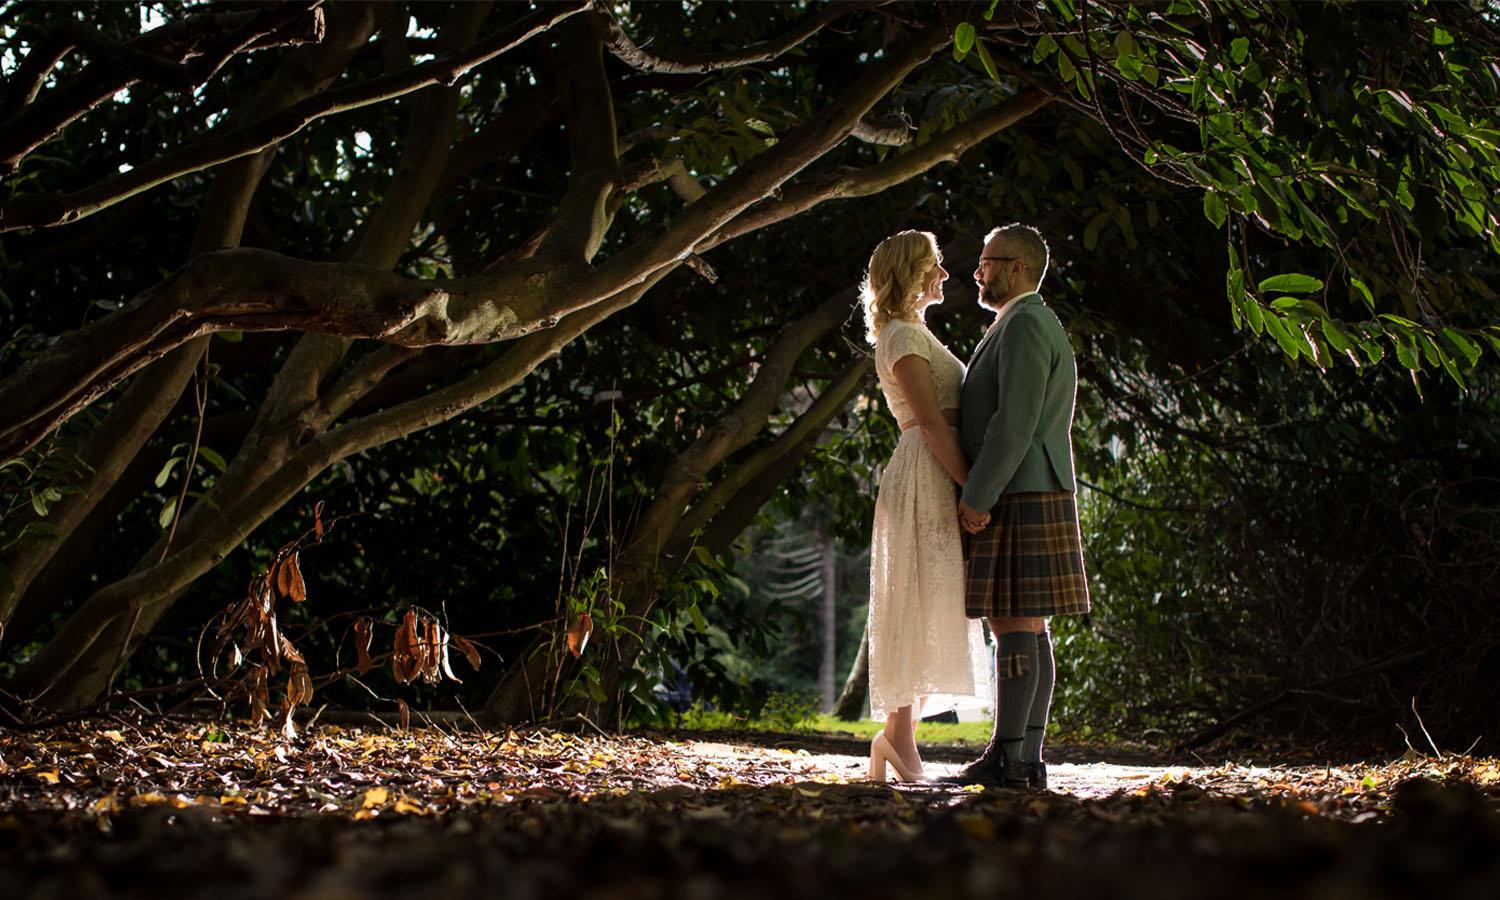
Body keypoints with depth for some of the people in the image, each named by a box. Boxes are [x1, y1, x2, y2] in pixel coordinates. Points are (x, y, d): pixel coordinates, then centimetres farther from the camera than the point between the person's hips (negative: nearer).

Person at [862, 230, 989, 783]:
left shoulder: (916, 335, 23)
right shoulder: (903, 336, -8)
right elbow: (931, 422, -16)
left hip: (937, 478, 10)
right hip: (928, 475, -10)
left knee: (925, 612, 7)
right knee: (922, 605, -12)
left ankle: (897, 738, 7)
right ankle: (899, 734, -12)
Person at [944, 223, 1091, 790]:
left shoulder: (1023, 324, -11)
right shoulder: (1034, 327, 23)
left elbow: (1014, 423, -21)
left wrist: (976, 499, -19)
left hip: (1016, 502, -10)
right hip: (1031, 502, 10)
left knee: (1014, 626, -11)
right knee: (1028, 630, 6)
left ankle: (1007, 758, -12)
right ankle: (1027, 759, 6)